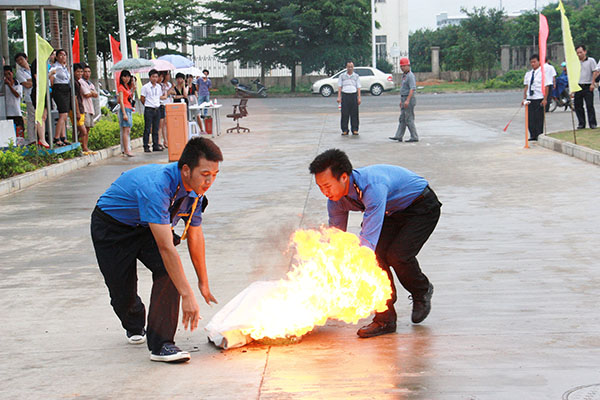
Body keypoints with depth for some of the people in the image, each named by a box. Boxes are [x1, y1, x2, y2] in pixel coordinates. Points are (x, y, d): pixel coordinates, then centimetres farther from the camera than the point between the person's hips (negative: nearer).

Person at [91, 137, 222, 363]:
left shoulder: (196, 189, -17)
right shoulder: (155, 187, -41)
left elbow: (195, 236, 0)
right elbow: (166, 248, -44)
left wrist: (203, 282, 7)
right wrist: (187, 295, -46)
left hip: (147, 228, 5)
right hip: (111, 228, -5)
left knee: (168, 271, -21)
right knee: (123, 293, -1)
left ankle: (161, 343, -17)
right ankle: (134, 326, 36)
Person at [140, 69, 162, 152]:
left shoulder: (159, 87, 10)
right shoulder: (145, 87, -5)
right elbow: (142, 99, -1)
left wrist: (157, 105, 12)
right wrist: (148, 105, 7)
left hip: (157, 109, 5)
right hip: (149, 110, -5)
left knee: (156, 129, 8)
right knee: (147, 129, -2)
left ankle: (156, 146, 13)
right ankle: (146, 146, 2)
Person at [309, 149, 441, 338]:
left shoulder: (373, 186, -40)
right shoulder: (335, 199, -15)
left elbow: (369, 237, -45)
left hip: (422, 207, -7)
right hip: (392, 211, 7)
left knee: (396, 255, -22)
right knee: (376, 253, -15)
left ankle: (422, 292, 9)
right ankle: (385, 319, -6)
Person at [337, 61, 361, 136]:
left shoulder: (356, 76, 12)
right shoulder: (342, 76, 11)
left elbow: (358, 88, 8)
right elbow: (339, 87, 7)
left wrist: (359, 98, -1)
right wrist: (339, 97, -3)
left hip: (354, 95, 0)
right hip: (345, 95, 0)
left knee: (354, 114, -1)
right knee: (344, 114, -3)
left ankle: (355, 130, 4)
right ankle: (344, 130, 0)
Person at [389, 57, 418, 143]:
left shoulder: (410, 76, -15)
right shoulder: (404, 76, 17)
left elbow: (412, 89, -24)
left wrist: (407, 100, -30)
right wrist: (401, 100, 23)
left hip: (409, 100, -10)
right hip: (404, 100, 10)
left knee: (409, 119, -7)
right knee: (402, 119, 9)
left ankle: (414, 137, -2)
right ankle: (399, 136, 9)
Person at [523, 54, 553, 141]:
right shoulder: (528, 73, 12)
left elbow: (546, 86, -8)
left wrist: (545, 99, -14)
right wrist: (524, 98, 9)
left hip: (539, 99, -5)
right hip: (530, 99, 5)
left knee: (539, 118, -1)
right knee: (530, 118, 5)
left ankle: (539, 136, 6)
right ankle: (532, 136, 14)